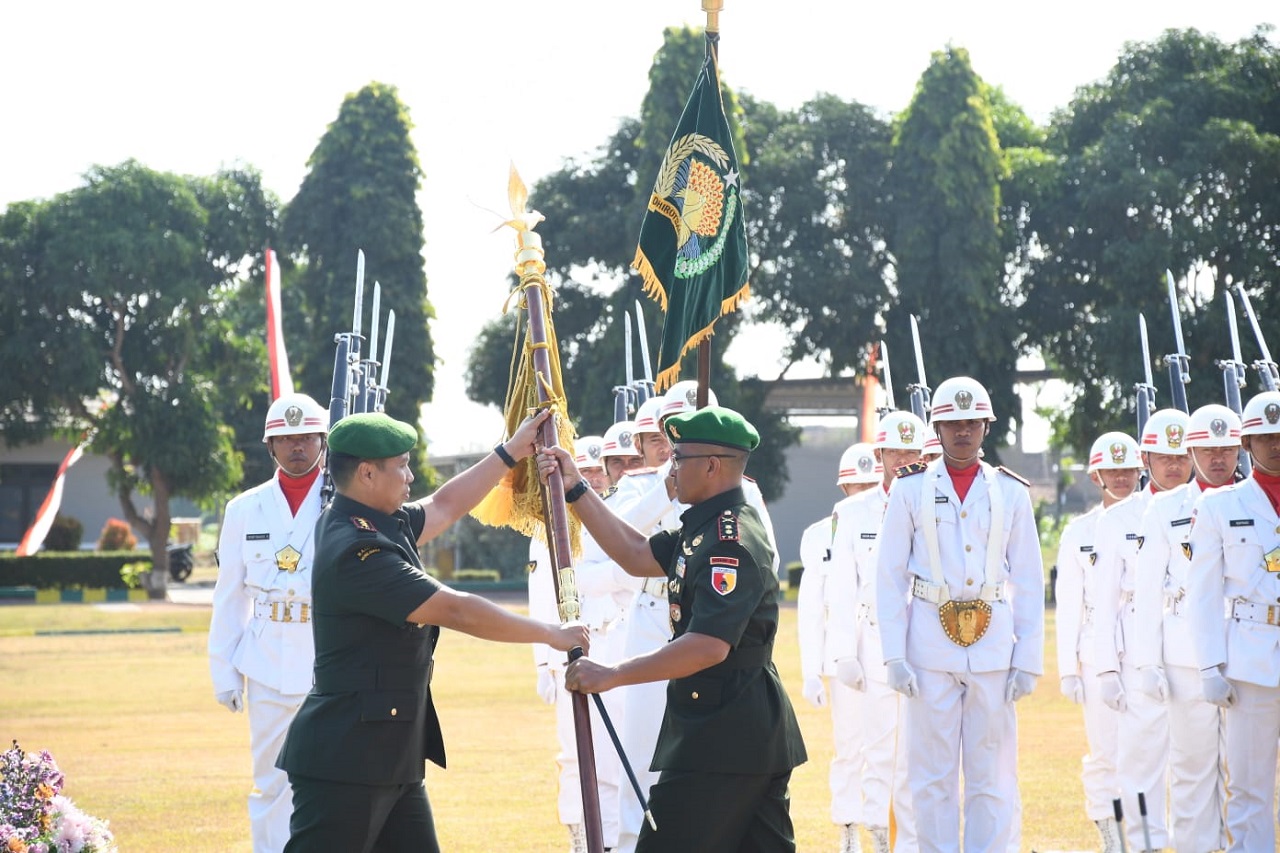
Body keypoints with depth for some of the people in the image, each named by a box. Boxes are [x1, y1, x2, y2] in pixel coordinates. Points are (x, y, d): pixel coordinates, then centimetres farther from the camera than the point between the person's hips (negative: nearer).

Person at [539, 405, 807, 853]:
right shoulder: (705, 529, 13)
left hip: (721, 738, -11)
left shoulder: (730, 542, -19)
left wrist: (612, 675, -24)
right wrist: (575, 490, 15)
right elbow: (637, 555, 21)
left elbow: (709, 646, -26)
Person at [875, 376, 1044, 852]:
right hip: (929, 647, -1)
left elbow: (1029, 583, 7)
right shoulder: (911, 490, 3)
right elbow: (889, 577, 2)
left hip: (993, 647, 1)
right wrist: (894, 656, -5)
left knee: (993, 776, 3)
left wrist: (1029, 660, 1)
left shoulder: (1010, 493, 7)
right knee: (932, 774, 3)